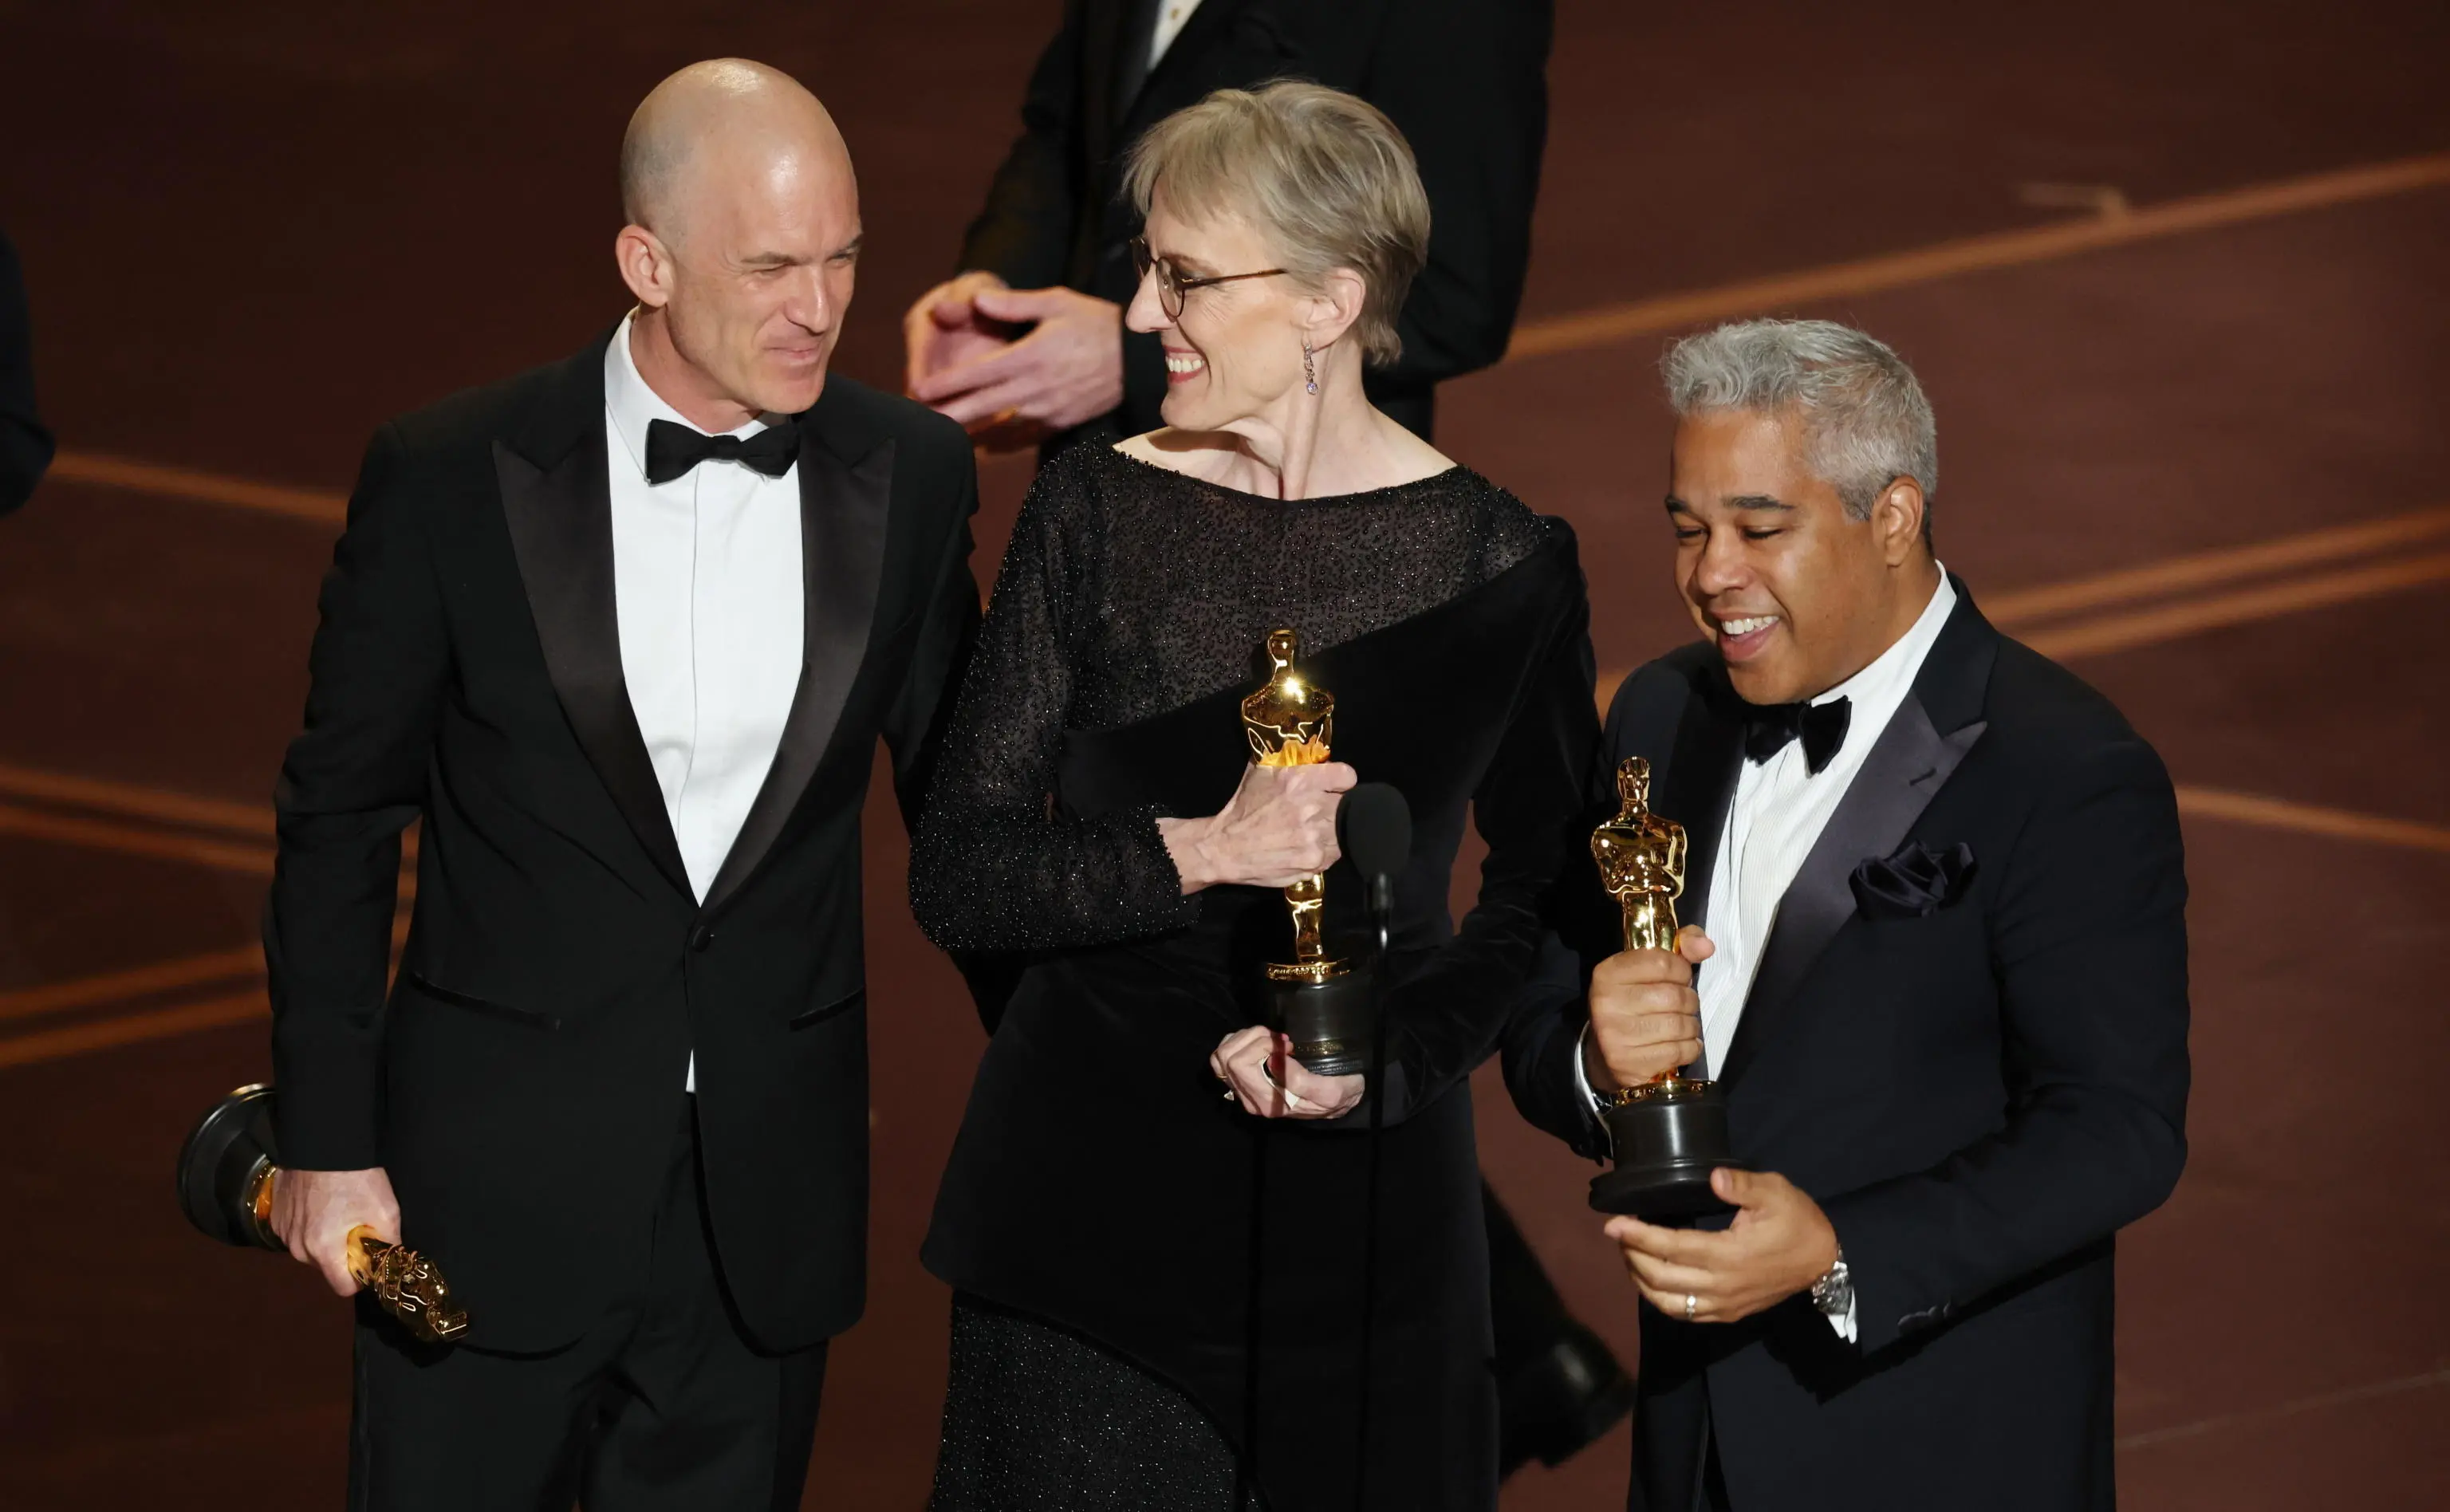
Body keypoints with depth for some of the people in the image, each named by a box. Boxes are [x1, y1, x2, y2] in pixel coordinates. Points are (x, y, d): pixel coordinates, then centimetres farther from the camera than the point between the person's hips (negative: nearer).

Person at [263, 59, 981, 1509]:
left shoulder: (912, 477, -1)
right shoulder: (451, 479, -9)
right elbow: (341, 818, -1)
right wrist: (326, 1137, -1)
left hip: (769, 1205, 2)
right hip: (495, 1185, -2)